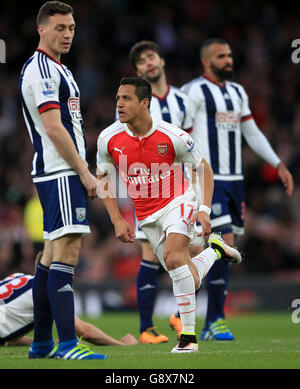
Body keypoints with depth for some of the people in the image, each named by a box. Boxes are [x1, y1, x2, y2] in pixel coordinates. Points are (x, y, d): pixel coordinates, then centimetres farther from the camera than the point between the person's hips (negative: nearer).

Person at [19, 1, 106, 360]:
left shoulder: (56, 69, 21)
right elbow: (54, 129, -18)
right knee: (66, 251, -16)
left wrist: (82, 171, 19)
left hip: (58, 173, 11)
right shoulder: (41, 69, -12)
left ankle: (41, 343, 15)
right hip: (61, 173, -11)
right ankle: (67, 344, -21)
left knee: (53, 252, 11)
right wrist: (85, 173, -16)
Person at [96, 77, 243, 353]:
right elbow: (103, 178, 6)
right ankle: (215, 249, 37)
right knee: (190, 282, 4)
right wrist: (117, 220, -2)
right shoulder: (108, 139, -11)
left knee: (173, 257, -30)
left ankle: (188, 336, -24)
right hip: (147, 216, 4)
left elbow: (203, 169, -5)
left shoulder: (173, 137, -18)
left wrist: (204, 210, -16)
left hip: (176, 202, -4)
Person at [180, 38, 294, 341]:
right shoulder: (193, 92, -6)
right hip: (208, 180, -7)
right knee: (224, 244, -17)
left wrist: (278, 165, 19)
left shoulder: (237, 92, 17)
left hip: (234, 179, 7)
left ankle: (211, 323, 12)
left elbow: (252, 133, 24)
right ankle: (217, 320, -11)